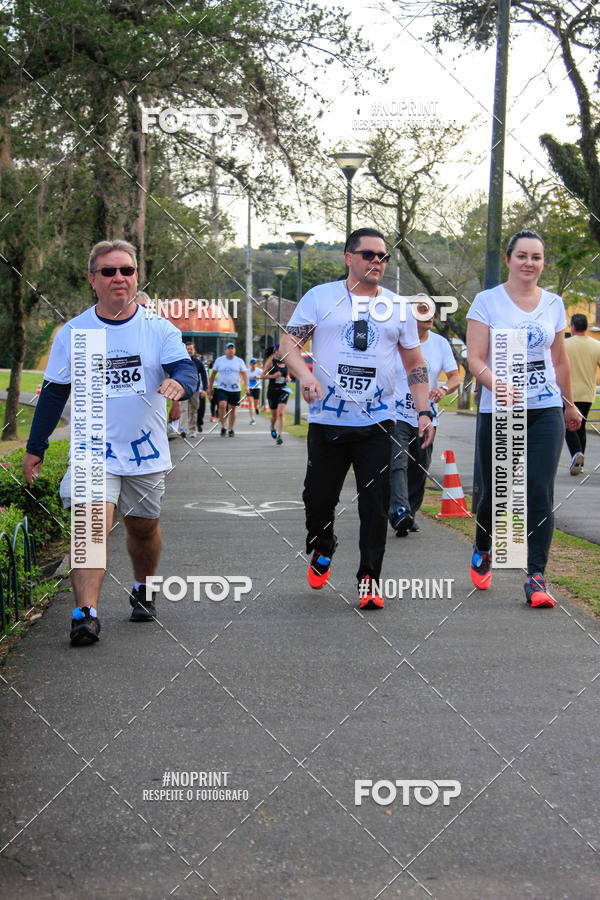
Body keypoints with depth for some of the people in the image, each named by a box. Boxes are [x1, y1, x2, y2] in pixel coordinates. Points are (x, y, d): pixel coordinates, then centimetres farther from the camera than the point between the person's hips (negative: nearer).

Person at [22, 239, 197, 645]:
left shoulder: (159, 329, 0)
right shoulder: (72, 333, 1)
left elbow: (186, 368, -12)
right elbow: (54, 393, 7)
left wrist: (178, 383, -37)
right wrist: (35, 448, 7)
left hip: (147, 452, 2)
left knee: (144, 527, 15)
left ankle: (143, 590, 40)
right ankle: (86, 613, -22)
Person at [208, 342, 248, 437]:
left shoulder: (239, 361, 4)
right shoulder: (219, 360, 5)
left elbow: (244, 374, 0)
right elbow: (213, 374, 11)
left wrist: (246, 386, -14)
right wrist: (210, 387, 10)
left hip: (235, 389, 1)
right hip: (222, 388, -1)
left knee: (232, 409, 6)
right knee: (222, 405, -20)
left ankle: (231, 429, 19)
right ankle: (223, 427, -9)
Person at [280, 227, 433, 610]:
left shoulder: (398, 306, 11)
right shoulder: (320, 297, 4)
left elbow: (415, 364, 15)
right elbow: (289, 341, 0)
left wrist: (425, 411, 5)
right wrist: (304, 374, -19)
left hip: (378, 422, 1)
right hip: (327, 420, -1)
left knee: (375, 503, -4)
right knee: (319, 497, 4)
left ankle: (369, 578, 6)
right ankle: (321, 553, 33)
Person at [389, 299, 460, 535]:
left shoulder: (440, 344, 4)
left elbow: (455, 377, 1)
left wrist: (444, 389, -21)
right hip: (397, 416, -4)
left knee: (419, 470, 9)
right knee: (397, 463, -20)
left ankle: (410, 514, 22)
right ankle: (399, 511, -31)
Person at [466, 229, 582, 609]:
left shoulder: (553, 304, 10)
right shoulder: (487, 301, -1)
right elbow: (475, 358, -8)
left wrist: (570, 405, 26)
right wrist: (496, 384, -26)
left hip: (545, 411, 2)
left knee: (540, 493, -9)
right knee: (495, 493, 4)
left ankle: (537, 577, -7)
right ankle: (482, 552, 34)